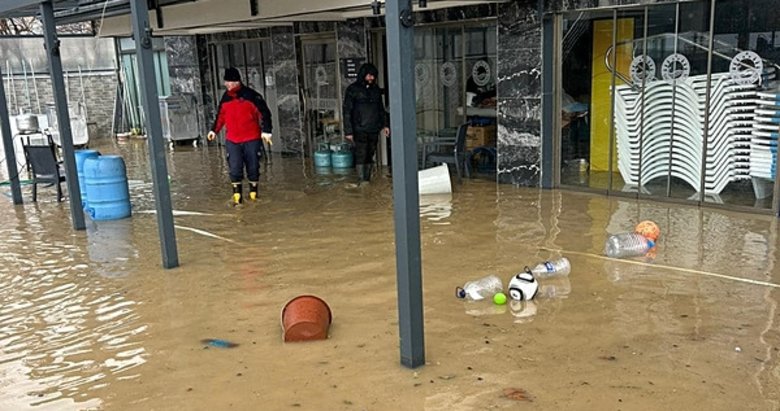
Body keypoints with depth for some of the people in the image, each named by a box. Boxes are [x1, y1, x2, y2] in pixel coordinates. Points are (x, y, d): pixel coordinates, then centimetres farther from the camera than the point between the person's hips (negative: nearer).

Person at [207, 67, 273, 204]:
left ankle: (253, 193, 23)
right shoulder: (225, 98, 7)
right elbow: (221, 115, 21)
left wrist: (266, 130, -17)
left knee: (253, 167, 7)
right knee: (235, 169, -4)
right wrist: (214, 130, 21)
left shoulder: (251, 95, -9)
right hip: (232, 140, 3)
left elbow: (264, 112, -9)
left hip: (252, 139, -3)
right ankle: (237, 195, 6)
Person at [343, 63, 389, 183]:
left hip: (374, 129, 5)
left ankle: (367, 180, 14)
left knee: (370, 156, 8)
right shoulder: (353, 89, -3)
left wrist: (385, 124, 12)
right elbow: (347, 111, -5)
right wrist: (348, 131, -10)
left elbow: (381, 109, 22)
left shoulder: (375, 89, 13)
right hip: (360, 130, -5)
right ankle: (362, 182, -8)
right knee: (361, 155, -9)